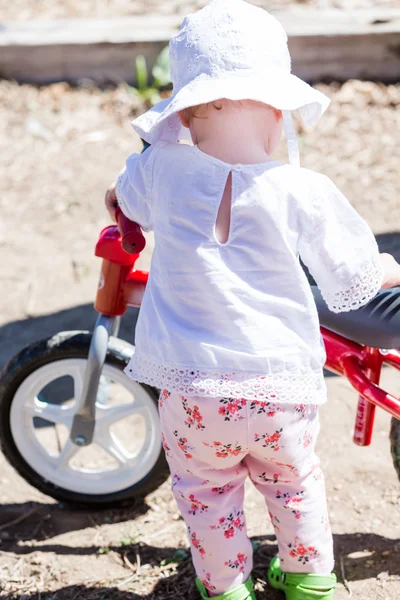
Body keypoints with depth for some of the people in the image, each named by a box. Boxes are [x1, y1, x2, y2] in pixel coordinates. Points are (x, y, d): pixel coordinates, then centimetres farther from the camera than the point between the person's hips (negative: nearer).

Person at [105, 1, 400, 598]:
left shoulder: (160, 169, -5)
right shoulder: (303, 192, -11)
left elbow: (123, 198, 19)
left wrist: (121, 194, 43)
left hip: (191, 389, 0)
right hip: (282, 388, 0)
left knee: (206, 493, 23)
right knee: (293, 480, 26)